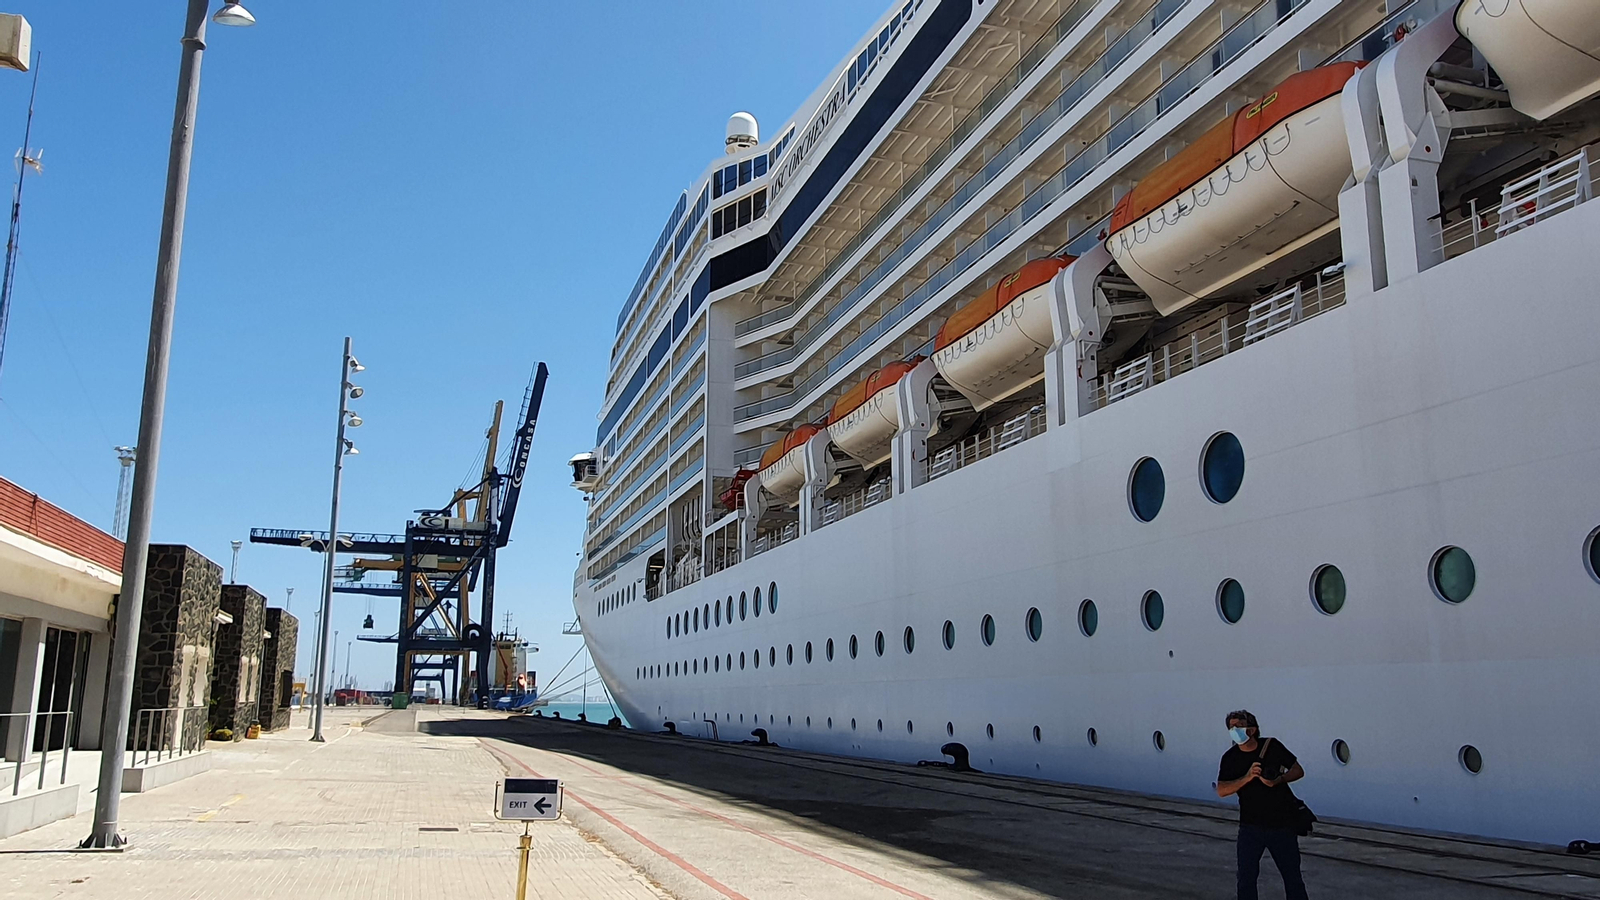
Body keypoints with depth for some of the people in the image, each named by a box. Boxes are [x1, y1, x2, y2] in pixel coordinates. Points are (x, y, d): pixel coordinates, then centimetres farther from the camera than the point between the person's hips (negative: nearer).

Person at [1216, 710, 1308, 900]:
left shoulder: (1272, 746, -6)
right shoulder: (1230, 758, -6)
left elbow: (1298, 771, 1)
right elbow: (1221, 790, -16)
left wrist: (1279, 780, -18)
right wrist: (1247, 777, -29)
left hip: (1282, 824, 0)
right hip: (1251, 826, 0)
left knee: (1292, 874, 10)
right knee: (1246, 876, -1)